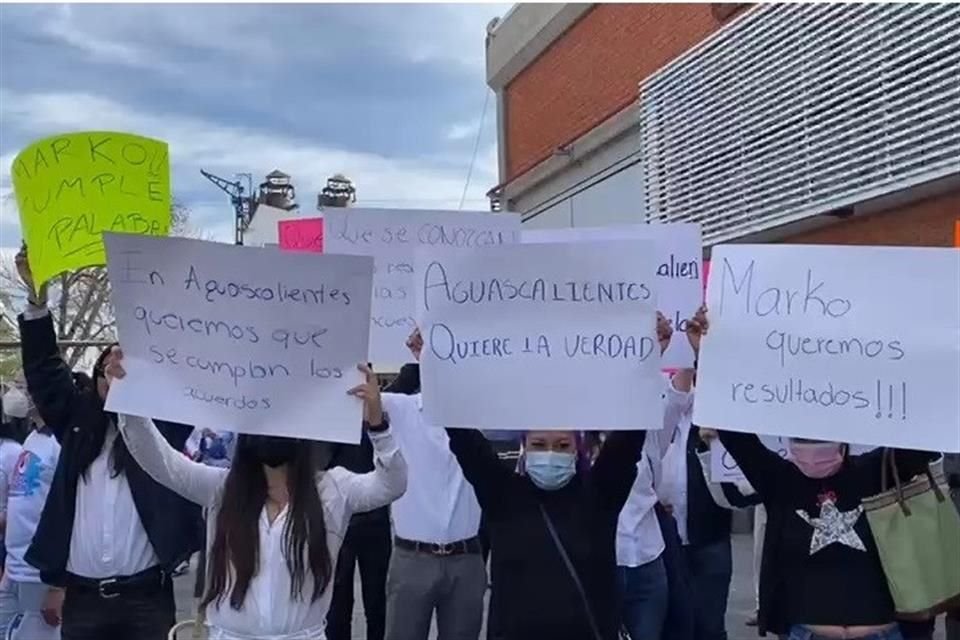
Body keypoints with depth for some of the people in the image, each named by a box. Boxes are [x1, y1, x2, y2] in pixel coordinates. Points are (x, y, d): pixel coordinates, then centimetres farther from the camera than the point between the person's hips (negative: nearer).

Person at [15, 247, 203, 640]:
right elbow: (44, 371, 8)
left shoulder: (161, 424, 3)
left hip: (147, 595, -3)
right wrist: (37, 301, -1)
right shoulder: (78, 422, 10)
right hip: (82, 595, 3)